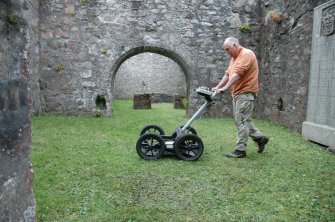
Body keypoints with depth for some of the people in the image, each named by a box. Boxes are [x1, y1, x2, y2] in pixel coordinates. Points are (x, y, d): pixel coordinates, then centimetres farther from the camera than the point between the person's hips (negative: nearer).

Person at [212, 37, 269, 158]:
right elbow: (227, 74, 18)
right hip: (237, 93, 10)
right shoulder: (234, 58, 18)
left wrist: (225, 87, -29)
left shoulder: (246, 54, -13)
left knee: (241, 121, -7)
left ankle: (240, 150, -2)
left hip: (245, 92, -10)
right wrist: (217, 87, 8)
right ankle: (260, 138, 27)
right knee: (242, 120, 14)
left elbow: (237, 73, -24)